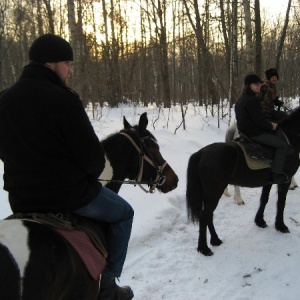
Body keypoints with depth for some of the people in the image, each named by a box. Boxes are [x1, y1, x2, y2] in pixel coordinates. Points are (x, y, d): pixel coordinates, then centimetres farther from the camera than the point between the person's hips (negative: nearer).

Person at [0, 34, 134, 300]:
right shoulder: (63, 99, -19)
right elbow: (91, 153, -16)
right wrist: (91, 174, 6)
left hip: (22, 200, 7)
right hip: (70, 195, -7)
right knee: (122, 213, 20)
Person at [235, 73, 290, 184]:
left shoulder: (242, 99, 12)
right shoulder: (252, 100, -22)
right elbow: (259, 120, -23)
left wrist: (269, 123, 9)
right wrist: (271, 126, -5)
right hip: (254, 133, -11)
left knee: (279, 133, 21)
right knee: (283, 145, -8)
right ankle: (276, 174, -10)